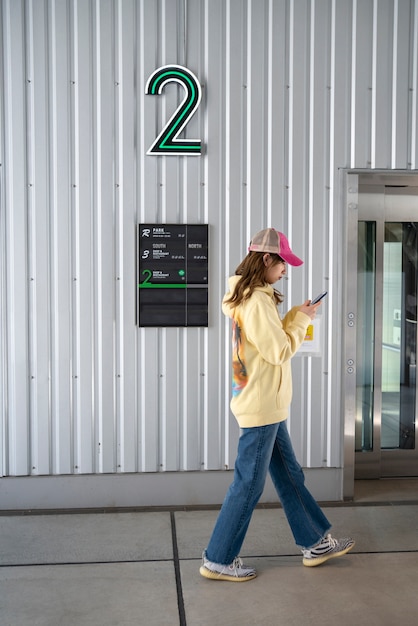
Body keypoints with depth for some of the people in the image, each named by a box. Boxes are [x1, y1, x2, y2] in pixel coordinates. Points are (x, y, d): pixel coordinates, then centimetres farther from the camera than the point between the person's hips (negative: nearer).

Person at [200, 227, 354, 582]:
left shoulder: (246, 296, 10)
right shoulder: (257, 300, -21)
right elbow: (280, 352, -20)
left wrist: (296, 316, 9)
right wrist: (302, 319, -7)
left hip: (265, 405, 10)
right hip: (261, 406, -10)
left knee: (289, 475, 18)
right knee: (249, 484, 1)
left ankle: (316, 543, 32)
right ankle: (218, 560, 14)